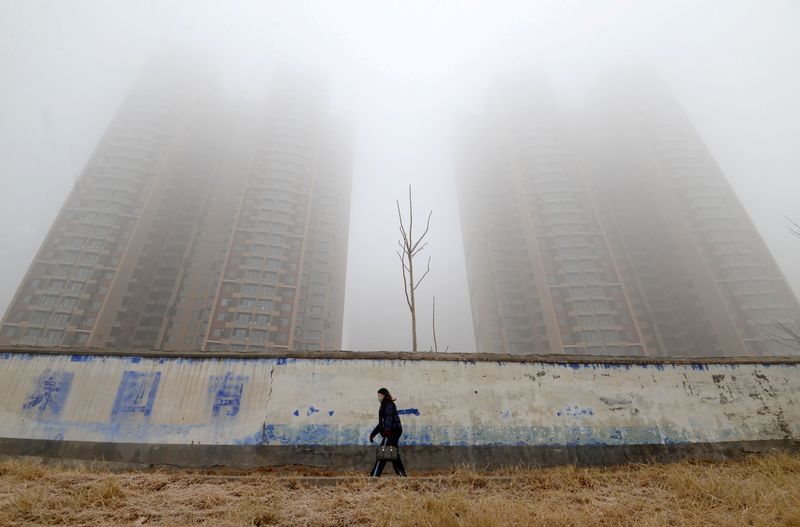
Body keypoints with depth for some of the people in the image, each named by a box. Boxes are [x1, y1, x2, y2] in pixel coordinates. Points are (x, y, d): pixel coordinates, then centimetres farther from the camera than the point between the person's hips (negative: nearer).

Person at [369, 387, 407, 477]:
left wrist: (387, 430, -29)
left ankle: (375, 475, -13)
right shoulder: (384, 405, 25)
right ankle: (402, 474, 10)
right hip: (392, 432, 9)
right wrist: (373, 434, 28)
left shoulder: (388, 403, -2)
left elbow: (389, 417, -18)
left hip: (392, 431, -9)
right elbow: (382, 423, 29)